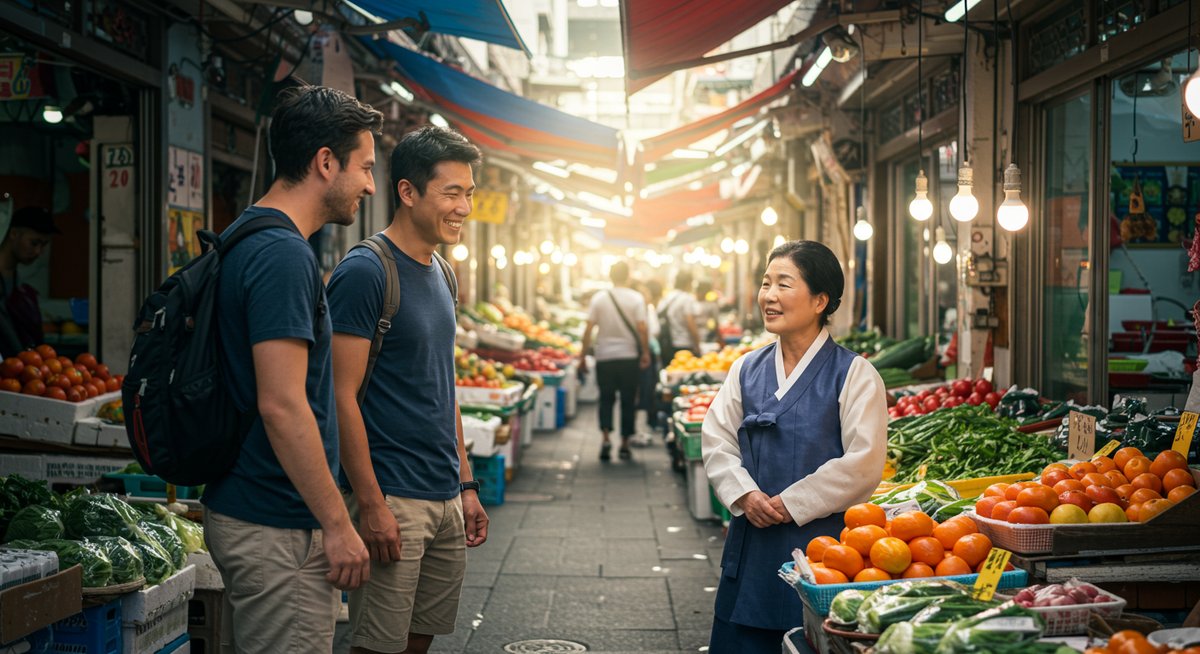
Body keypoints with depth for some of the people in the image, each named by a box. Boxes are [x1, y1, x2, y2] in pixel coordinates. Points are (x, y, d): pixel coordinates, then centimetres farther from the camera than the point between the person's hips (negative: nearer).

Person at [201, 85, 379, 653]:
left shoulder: (245, 239, 13)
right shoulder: (283, 254, -19)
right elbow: (282, 405, -24)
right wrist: (338, 525, -17)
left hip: (239, 513, 10)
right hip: (277, 527, -10)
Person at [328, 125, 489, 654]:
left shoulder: (440, 274, 13)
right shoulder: (364, 272, -13)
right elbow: (342, 397, -16)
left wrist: (466, 485, 17)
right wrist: (371, 505, -19)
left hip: (445, 498, 8)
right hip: (391, 498, -8)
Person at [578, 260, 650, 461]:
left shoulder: (599, 298, 0)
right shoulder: (636, 298, -4)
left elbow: (589, 329, -2)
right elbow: (641, 329, -11)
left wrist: (583, 356, 3)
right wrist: (646, 353, -3)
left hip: (604, 356, 1)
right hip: (629, 356, -1)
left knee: (606, 399, 11)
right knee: (628, 401, 8)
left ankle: (605, 437, -8)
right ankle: (624, 444, 11)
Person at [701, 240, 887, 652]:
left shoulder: (853, 374, -5)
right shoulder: (747, 370, 11)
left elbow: (862, 464, -12)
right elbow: (716, 440, 10)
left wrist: (790, 504, -12)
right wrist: (745, 495, -7)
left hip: (822, 541, -4)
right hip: (751, 544, 4)